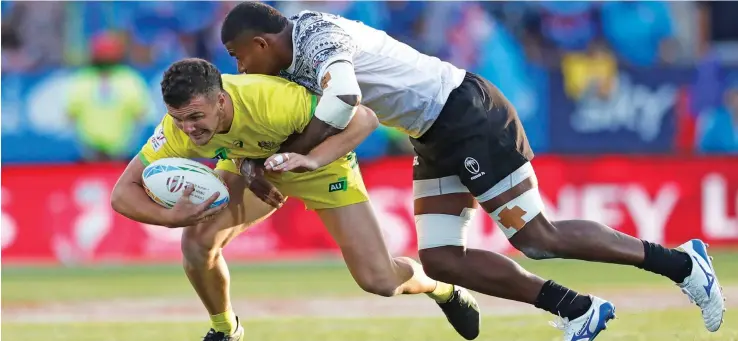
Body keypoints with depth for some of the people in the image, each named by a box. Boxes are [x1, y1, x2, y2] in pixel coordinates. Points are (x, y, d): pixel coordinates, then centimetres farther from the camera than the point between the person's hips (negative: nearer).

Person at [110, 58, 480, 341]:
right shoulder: (177, 128, -31)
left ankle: (441, 288, 29)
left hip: (321, 160, -3)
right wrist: (172, 216, -46)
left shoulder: (271, 100, -43)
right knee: (198, 240, -22)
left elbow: (363, 118, -36)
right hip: (248, 163, 3)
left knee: (379, 281, -9)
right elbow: (123, 193, -26)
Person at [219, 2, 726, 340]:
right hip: (435, 140, 10)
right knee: (439, 260, 2)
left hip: (471, 117, -10)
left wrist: (286, 155, -30)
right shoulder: (292, 63, 8)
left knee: (537, 238, -10)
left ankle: (680, 262, 2)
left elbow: (339, 102, -40)